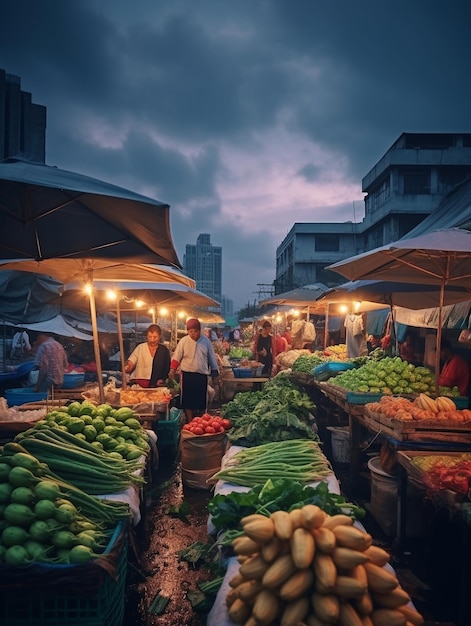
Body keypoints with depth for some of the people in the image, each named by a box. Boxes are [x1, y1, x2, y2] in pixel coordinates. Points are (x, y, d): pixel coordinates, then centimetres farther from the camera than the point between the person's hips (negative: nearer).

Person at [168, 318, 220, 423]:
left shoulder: (206, 341, 1)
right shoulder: (183, 341, -3)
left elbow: (212, 358, 7)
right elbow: (176, 357, 0)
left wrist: (215, 373, 8)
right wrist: (172, 370, -12)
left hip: (202, 375, 1)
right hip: (187, 375, -1)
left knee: (202, 401, 7)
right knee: (188, 400, 1)